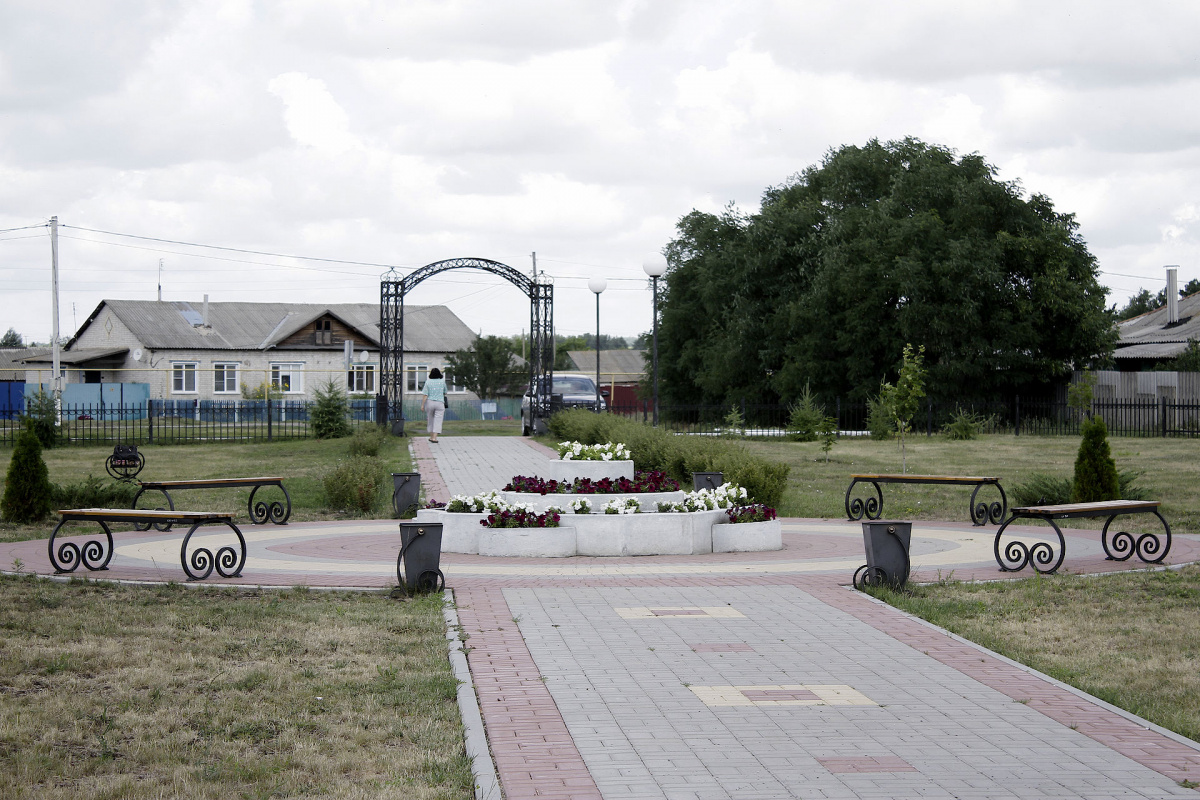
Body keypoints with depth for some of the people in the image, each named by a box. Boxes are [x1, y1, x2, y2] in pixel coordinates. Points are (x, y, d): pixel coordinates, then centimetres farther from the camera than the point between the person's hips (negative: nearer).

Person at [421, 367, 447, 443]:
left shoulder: (428, 382, -4)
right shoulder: (442, 381, -1)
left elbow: (425, 395, -8)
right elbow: (445, 392, 13)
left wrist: (422, 405, -4)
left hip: (430, 402, 1)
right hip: (440, 403, -1)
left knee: (430, 420, 16)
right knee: (437, 420, -3)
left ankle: (431, 436, 23)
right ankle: (434, 437, -13)